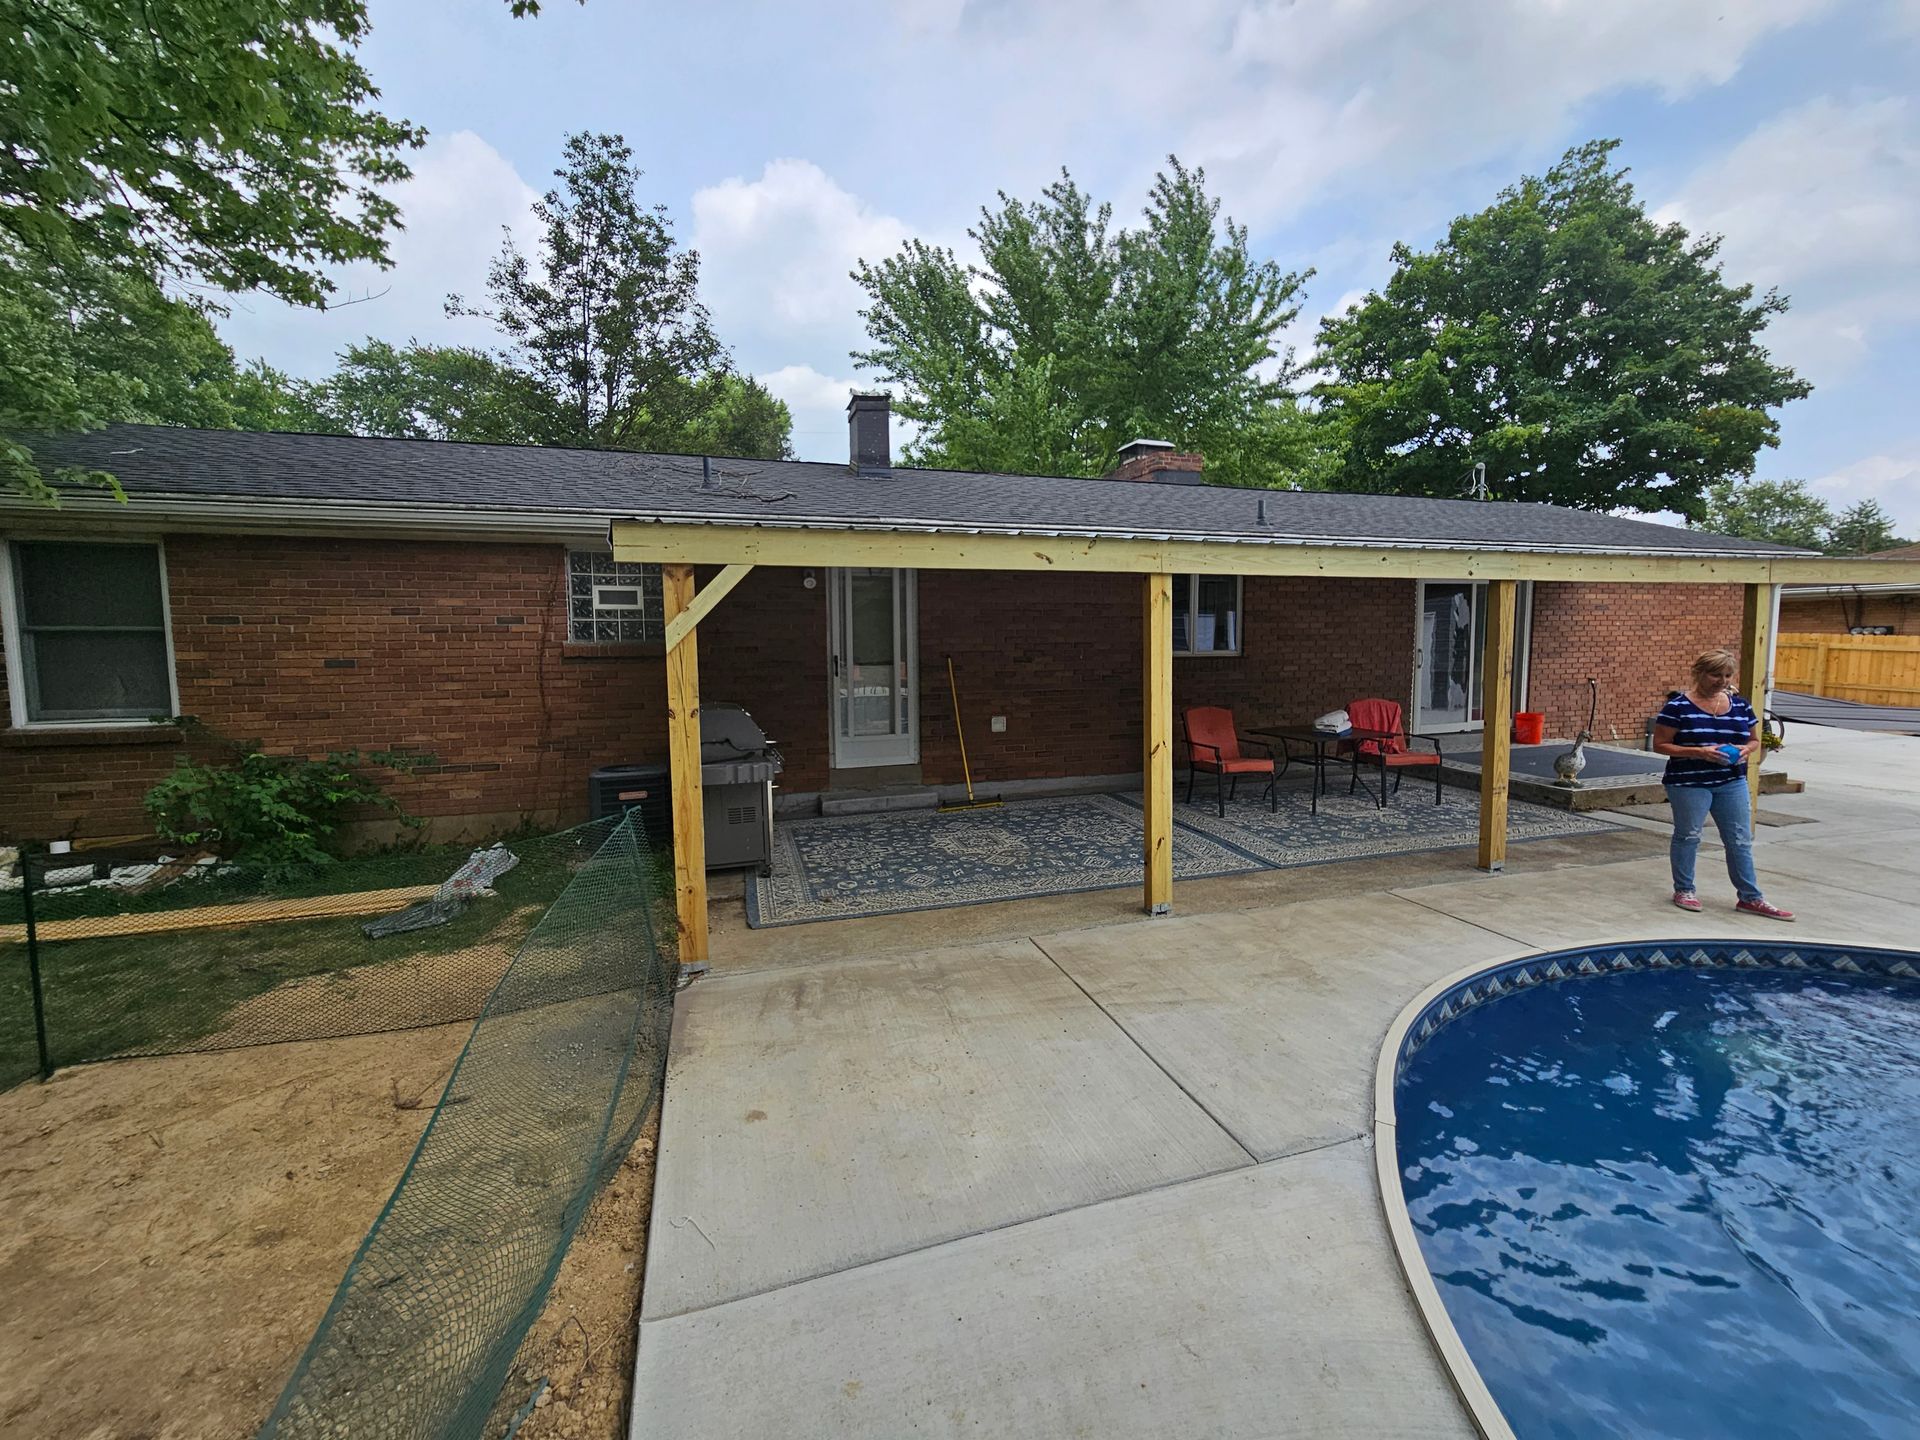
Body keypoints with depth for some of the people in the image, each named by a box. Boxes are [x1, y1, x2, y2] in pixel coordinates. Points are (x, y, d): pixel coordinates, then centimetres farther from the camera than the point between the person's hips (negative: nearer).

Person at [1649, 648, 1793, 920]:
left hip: (1732, 782, 5)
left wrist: (1746, 750, -6)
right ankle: (1684, 890, 20)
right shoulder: (1679, 706, -10)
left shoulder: (1740, 704, 6)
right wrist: (1699, 752, -21)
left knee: (1740, 840, 8)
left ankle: (1751, 897, 18)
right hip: (1689, 783, -5)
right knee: (1688, 836, 6)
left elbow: (1755, 739, 16)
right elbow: (1660, 744, -11)